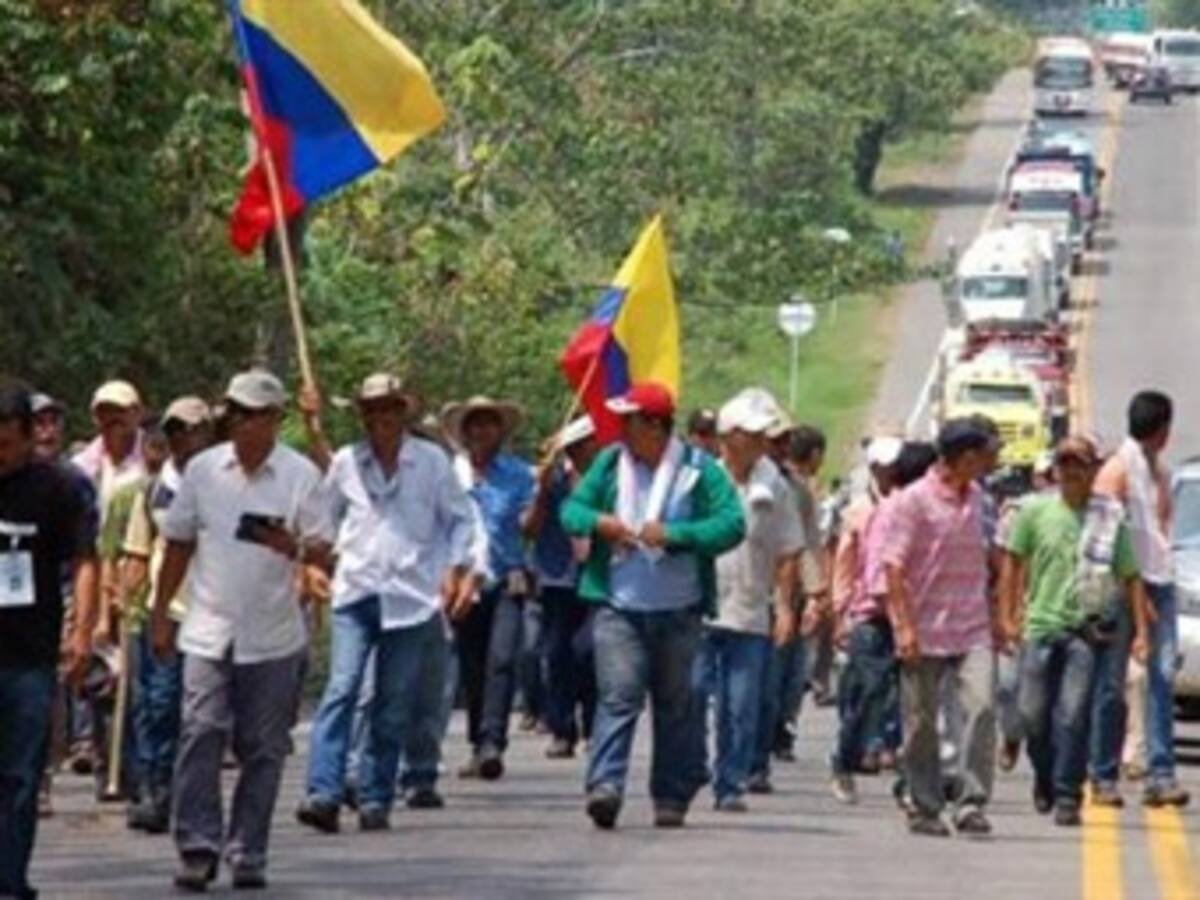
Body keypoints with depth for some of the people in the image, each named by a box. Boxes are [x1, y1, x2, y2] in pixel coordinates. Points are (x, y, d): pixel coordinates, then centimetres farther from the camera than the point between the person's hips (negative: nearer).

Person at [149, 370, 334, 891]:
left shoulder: (301, 476, 0)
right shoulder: (204, 470, 6)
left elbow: (325, 555, -1)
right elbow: (178, 545, 13)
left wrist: (294, 547, -23)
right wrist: (160, 614, 11)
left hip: (274, 637, -1)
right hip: (209, 631, 1)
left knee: (263, 749, 4)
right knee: (201, 734, -11)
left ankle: (247, 853, 12)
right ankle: (197, 847, -7)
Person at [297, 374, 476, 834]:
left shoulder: (431, 462, 4)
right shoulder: (346, 463, 8)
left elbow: (460, 520, 10)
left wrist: (454, 568, -1)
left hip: (410, 598, 0)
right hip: (355, 593, 0)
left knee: (394, 706, 2)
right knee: (342, 689, -13)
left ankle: (375, 799, 8)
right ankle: (323, 792, -21)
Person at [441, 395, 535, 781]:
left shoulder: (518, 473, 5)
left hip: (507, 580, -2)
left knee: (501, 659, -18)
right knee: (472, 669, 7)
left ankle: (492, 743, -24)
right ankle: (479, 748, 19)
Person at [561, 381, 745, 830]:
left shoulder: (699, 469, -3)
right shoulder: (610, 463, 7)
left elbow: (732, 524, -11)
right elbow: (571, 509, 10)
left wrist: (672, 534, -20)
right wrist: (598, 522, -13)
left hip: (678, 611, -1)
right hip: (619, 607, 1)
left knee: (675, 703, 8)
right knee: (618, 694, -13)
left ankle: (672, 797, 16)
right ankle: (605, 785, -22)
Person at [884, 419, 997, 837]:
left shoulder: (977, 498, 11)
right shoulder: (913, 501, -8)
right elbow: (895, 567, -10)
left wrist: (993, 617, 22)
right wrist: (904, 626, -17)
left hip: (972, 631, 4)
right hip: (926, 632, -4)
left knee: (981, 707, -14)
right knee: (922, 723, 5)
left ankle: (972, 803, -12)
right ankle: (925, 809, 17)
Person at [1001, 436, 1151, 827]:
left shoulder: (1110, 519, 3)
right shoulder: (1035, 512, 5)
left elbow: (1131, 578, 6)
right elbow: (1013, 564, 10)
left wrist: (1141, 631, 0)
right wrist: (1007, 617, 5)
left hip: (1085, 632, -1)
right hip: (1040, 625, 1)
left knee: (1073, 714, -10)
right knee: (1033, 714, 4)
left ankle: (1067, 795, -4)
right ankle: (1045, 779, 29)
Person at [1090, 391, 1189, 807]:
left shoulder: (1160, 468, 17)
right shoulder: (1118, 469, -7)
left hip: (1159, 583, 6)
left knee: (1163, 677, -4)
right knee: (1111, 683, 0)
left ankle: (1161, 776, -8)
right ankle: (1104, 777, 6)